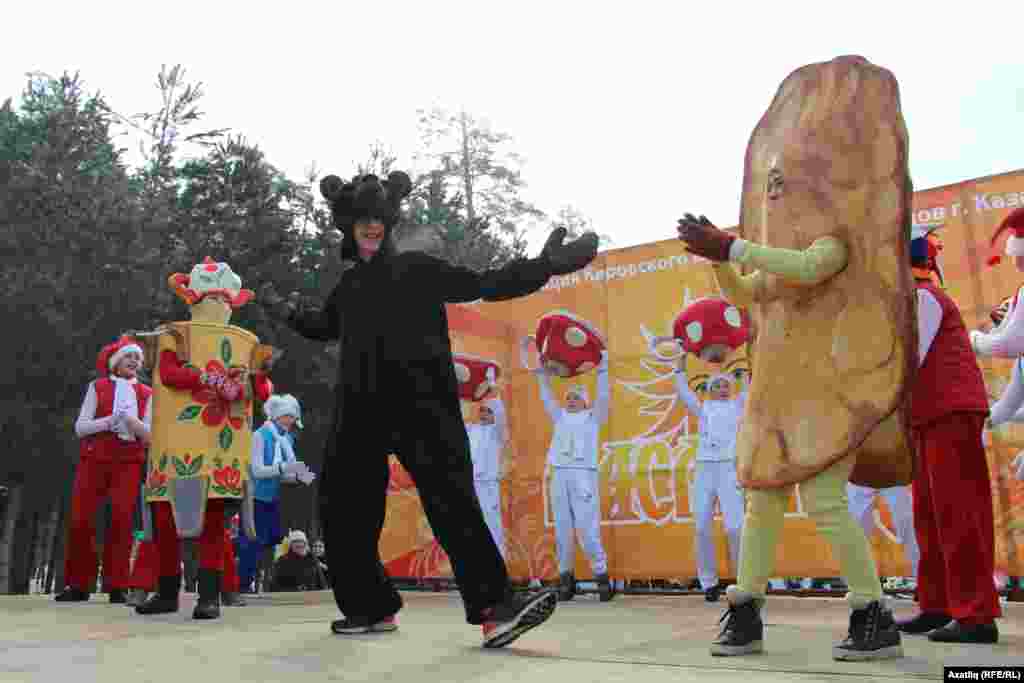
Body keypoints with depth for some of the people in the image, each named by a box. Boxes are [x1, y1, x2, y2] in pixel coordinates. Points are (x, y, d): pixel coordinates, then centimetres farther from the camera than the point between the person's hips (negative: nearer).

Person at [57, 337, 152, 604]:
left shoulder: (146, 394, 9)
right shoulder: (97, 387, 7)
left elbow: (149, 435, 3)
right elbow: (80, 426, -1)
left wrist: (131, 420, -16)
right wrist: (109, 421, -16)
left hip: (128, 462, 0)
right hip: (94, 459, 0)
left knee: (122, 520, -8)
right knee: (80, 520, -3)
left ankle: (117, 586, -1)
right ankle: (79, 584, 11)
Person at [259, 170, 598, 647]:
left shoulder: (417, 268, 6)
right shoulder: (348, 286, 20)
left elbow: (484, 285, 0)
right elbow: (324, 326, 42)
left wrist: (543, 266, -9)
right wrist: (288, 313, 30)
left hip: (421, 406, -5)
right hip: (361, 411, 6)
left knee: (450, 497, -18)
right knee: (343, 508, 6)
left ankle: (494, 607, -22)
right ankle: (371, 607, 20)